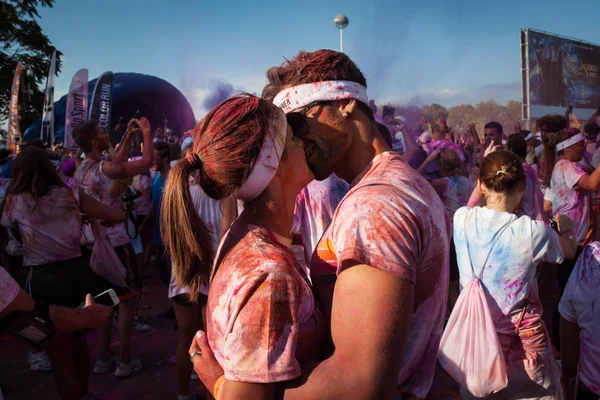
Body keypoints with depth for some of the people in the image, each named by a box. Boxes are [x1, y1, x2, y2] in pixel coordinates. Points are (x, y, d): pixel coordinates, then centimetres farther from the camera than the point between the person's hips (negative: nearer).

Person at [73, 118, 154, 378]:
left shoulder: (81, 171, 7)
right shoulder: (104, 169, -20)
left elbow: (118, 162, 21)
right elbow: (147, 161, -21)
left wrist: (128, 136, 19)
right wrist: (147, 132, -7)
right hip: (115, 242, -8)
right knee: (128, 300, 3)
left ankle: (104, 358, 25)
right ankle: (125, 361, 10)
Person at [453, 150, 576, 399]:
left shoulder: (461, 219, -13)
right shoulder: (533, 231, -19)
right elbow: (569, 251, 6)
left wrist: (484, 177, 23)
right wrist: (566, 226, 25)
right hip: (521, 339, -2)